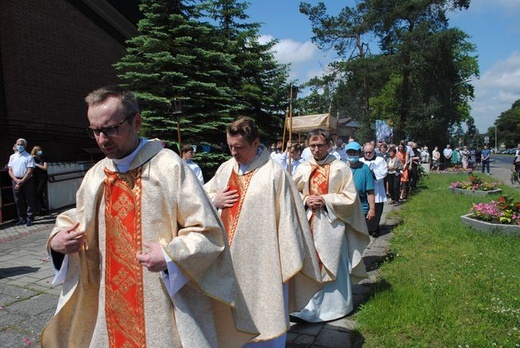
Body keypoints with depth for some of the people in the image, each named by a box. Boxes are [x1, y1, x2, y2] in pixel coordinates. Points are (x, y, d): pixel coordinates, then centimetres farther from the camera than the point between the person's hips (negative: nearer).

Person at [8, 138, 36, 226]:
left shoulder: (29, 157, -3)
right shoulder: (12, 157, 11)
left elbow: (30, 171, -10)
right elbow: (10, 170, 7)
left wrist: (21, 182, -16)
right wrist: (17, 180, -9)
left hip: (27, 181, -4)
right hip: (15, 181, 5)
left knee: (29, 201, 0)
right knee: (18, 201, 9)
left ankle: (29, 219, 6)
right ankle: (22, 219, 18)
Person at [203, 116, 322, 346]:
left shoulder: (274, 174, -14)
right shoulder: (225, 169, 4)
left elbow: (287, 219, -12)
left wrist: (289, 262, -10)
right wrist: (215, 200, -6)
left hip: (261, 260, -5)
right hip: (228, 257, 6)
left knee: (261, 314, 10)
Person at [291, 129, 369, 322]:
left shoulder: (341, 168, -4)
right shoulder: (303, 168, 5)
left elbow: (350, 198, -5)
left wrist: (325, 200, -16)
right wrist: (306, 200, -11)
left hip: (332, 225, -3)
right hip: (308, 225, 3)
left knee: (332, 266, 6)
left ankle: (335, 305, 22)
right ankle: (308, 305, 24)